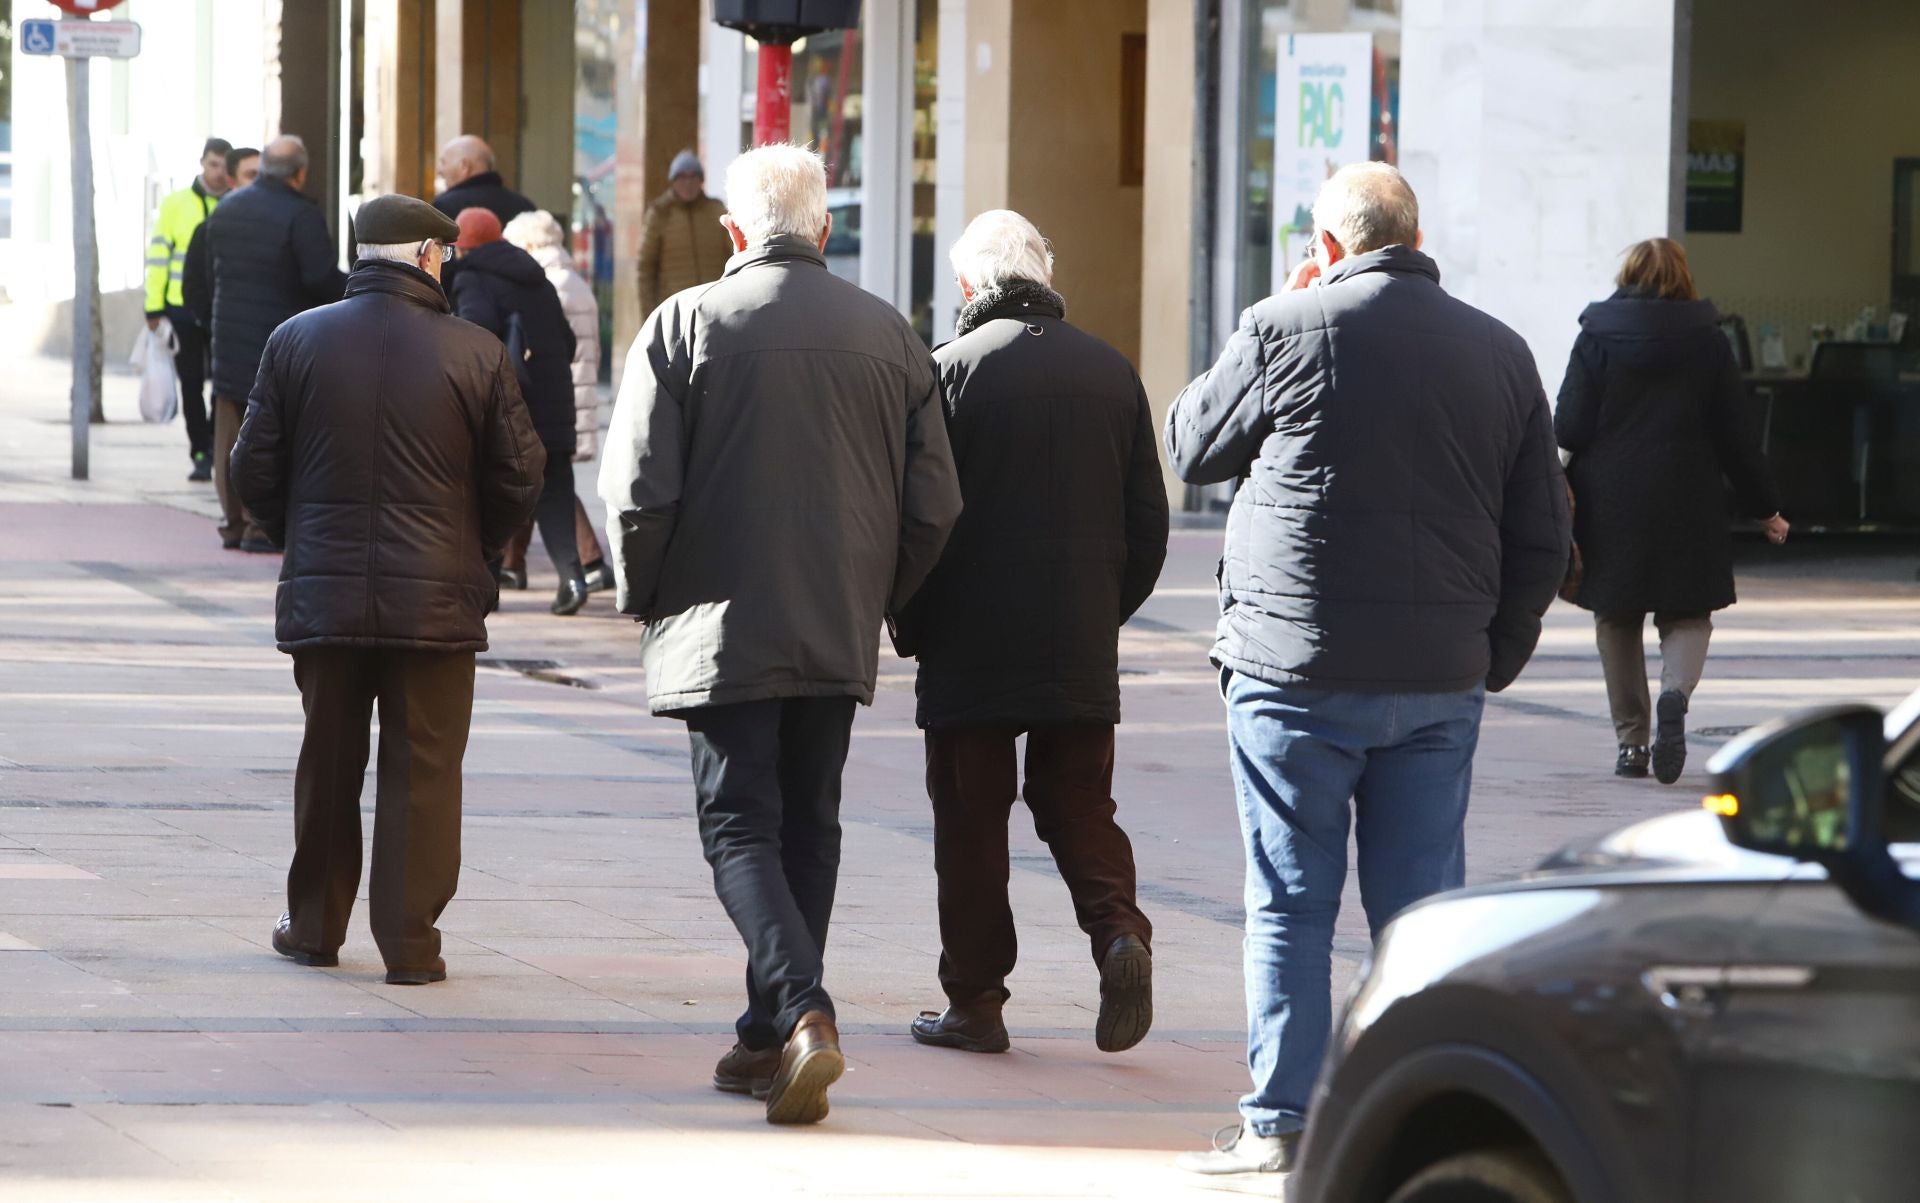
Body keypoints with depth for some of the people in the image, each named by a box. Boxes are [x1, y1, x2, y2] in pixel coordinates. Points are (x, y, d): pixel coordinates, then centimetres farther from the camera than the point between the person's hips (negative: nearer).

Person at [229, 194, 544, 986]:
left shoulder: (296, 341, -1)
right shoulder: (475, 355, -6)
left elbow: (254, 469, 2)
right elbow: (519, 477, -2)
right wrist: (475, 549, 17)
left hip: (324, 594, 2)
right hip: (436, 597, -2)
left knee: (328, 763, 15)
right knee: (422, 770, 3)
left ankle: (315, 926, 23)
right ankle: (410, 942, 1)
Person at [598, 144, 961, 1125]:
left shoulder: (685, 325, -8)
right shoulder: (889, 335, 3)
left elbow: (637, 490, -11)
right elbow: (934, 503, 4)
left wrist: (645, 596, 6)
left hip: (722, 629, -4)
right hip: (840, 634, 4)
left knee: (740, 826, -1)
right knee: (808, 827, 14)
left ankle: (802, 1013, -21)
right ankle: (773, 1039, 18)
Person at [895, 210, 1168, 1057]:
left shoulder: (953, 369, -8)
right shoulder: (1112, 373, 5)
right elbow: (1148, 521, 8)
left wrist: (911, 630, 3)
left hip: (971, 645, -4)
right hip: (1082, 653, 4)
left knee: (970, 824, 5)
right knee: (1078, 806, 13)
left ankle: (975, 1000, 8)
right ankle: (1119, 932, -11)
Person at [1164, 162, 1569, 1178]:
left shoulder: (1287, 330, -8)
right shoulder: (1500, 353, 6)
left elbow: (1191, 447, 8)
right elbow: (1542, 536, 10)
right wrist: (1496, 655, 20)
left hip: (1300, 672, -4)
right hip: (1441, 678, 4)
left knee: (1291, 903, 2)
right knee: (1424, 901, 7)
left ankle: (1282, 1121, 3)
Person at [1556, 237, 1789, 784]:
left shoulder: (1596, 338, -2)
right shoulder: (1708, 342, 1)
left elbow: (1569, 427, -7)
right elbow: (1736, 436, 2)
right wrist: (1764, 508, 11)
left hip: (1609, 503, 0)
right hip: (1686, 506, 0)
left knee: (1618, 620, 11)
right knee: (1688, 615, 9)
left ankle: (1631, 739, 10)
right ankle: (1675, 691, -20)